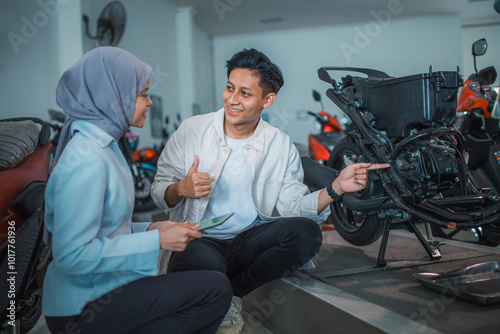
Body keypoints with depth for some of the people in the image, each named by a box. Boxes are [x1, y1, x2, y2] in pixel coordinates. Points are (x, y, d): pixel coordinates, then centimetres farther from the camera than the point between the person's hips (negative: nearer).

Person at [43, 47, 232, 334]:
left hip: (103, 287, 9)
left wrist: (149, 229, 3)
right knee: (217, 289, -15)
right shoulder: (86, 160, -21)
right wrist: (156, 240, -20)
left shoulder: (103, 145, 10)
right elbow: (72, 256, -25)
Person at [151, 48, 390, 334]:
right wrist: (181, 188, -21)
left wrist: (335, 189, -19)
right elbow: (159, 190, 2)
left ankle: (232, 291, -6)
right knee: (207, 267, -37)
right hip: (198, 240, -2)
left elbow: (294, 206, -3)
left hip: (249, 240, 3)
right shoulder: (192, 130, -1)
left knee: (307, 232, -25)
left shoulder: (281, 146, 3)